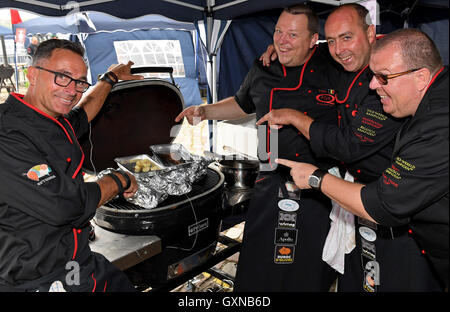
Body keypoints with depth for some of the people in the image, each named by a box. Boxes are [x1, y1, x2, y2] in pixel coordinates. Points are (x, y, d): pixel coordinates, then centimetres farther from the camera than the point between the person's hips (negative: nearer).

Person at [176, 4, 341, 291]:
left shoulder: (334, 67, -2)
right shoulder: (262, 70, 7)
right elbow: (242, 104, 25)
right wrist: (205, 111, 14)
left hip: (324, 189, -1)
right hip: (272, 184, 2)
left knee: (315, 274, 14)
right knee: (257, 273, 8)